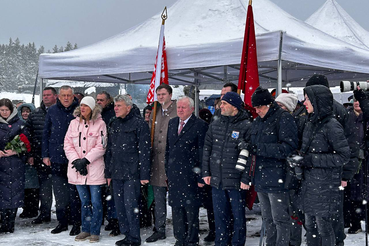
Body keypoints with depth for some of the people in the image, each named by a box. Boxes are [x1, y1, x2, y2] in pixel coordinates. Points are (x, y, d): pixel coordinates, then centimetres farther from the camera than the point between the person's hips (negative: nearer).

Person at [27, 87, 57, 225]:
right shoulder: (35, 114, 11)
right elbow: (29, 135, 11)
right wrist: (31, 154, 5)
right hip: (41, 156, 4)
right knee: (44, 186, 8)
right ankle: (44, 214, 17)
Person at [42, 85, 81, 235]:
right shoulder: (52, 111, 6)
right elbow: (46, 133, 11)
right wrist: (45, 155, 6)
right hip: (56, 158, 3)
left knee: (74, 192, 1)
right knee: (59, 192, 8)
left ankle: (76, 223, 11)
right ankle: (62, 222, 19)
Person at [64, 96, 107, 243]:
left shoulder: (100, 124, -3)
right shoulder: (74, 123, 8)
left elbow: (101, 147, -9)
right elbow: (68, 144, 5)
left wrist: (85, 160, -15)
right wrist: (76, 161, -8)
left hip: (94, 169, -4)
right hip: (77, 170, 4)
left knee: (95, 202, 0)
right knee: (84, 201, 12)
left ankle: (95, 232, 10)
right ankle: (85, 230, 22)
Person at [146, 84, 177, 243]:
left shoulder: (178, 112, -6)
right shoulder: (155, 113, 14)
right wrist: (150, 156, 14)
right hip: (157, 160, 6)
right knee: (158, 199, 11)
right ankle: (159, 230, 20)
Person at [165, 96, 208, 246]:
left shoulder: (200, 125, -7)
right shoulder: (172, 123, 13)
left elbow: (202, 153, -8)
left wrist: (200, 177, -11)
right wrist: (167, 171, 13)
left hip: (190, 174, -6)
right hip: (173, 174, 6)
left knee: (191, 209, -1)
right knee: (176, 209, 11)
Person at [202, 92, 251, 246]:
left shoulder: (246, 126, -7)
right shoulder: (215, 125, 10)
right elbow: (207, 149, 13)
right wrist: (206, 172, 8)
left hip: (236, 180, -5)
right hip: (216, 180, 5)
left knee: (238, 215, 6)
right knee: (220, 215, 13)